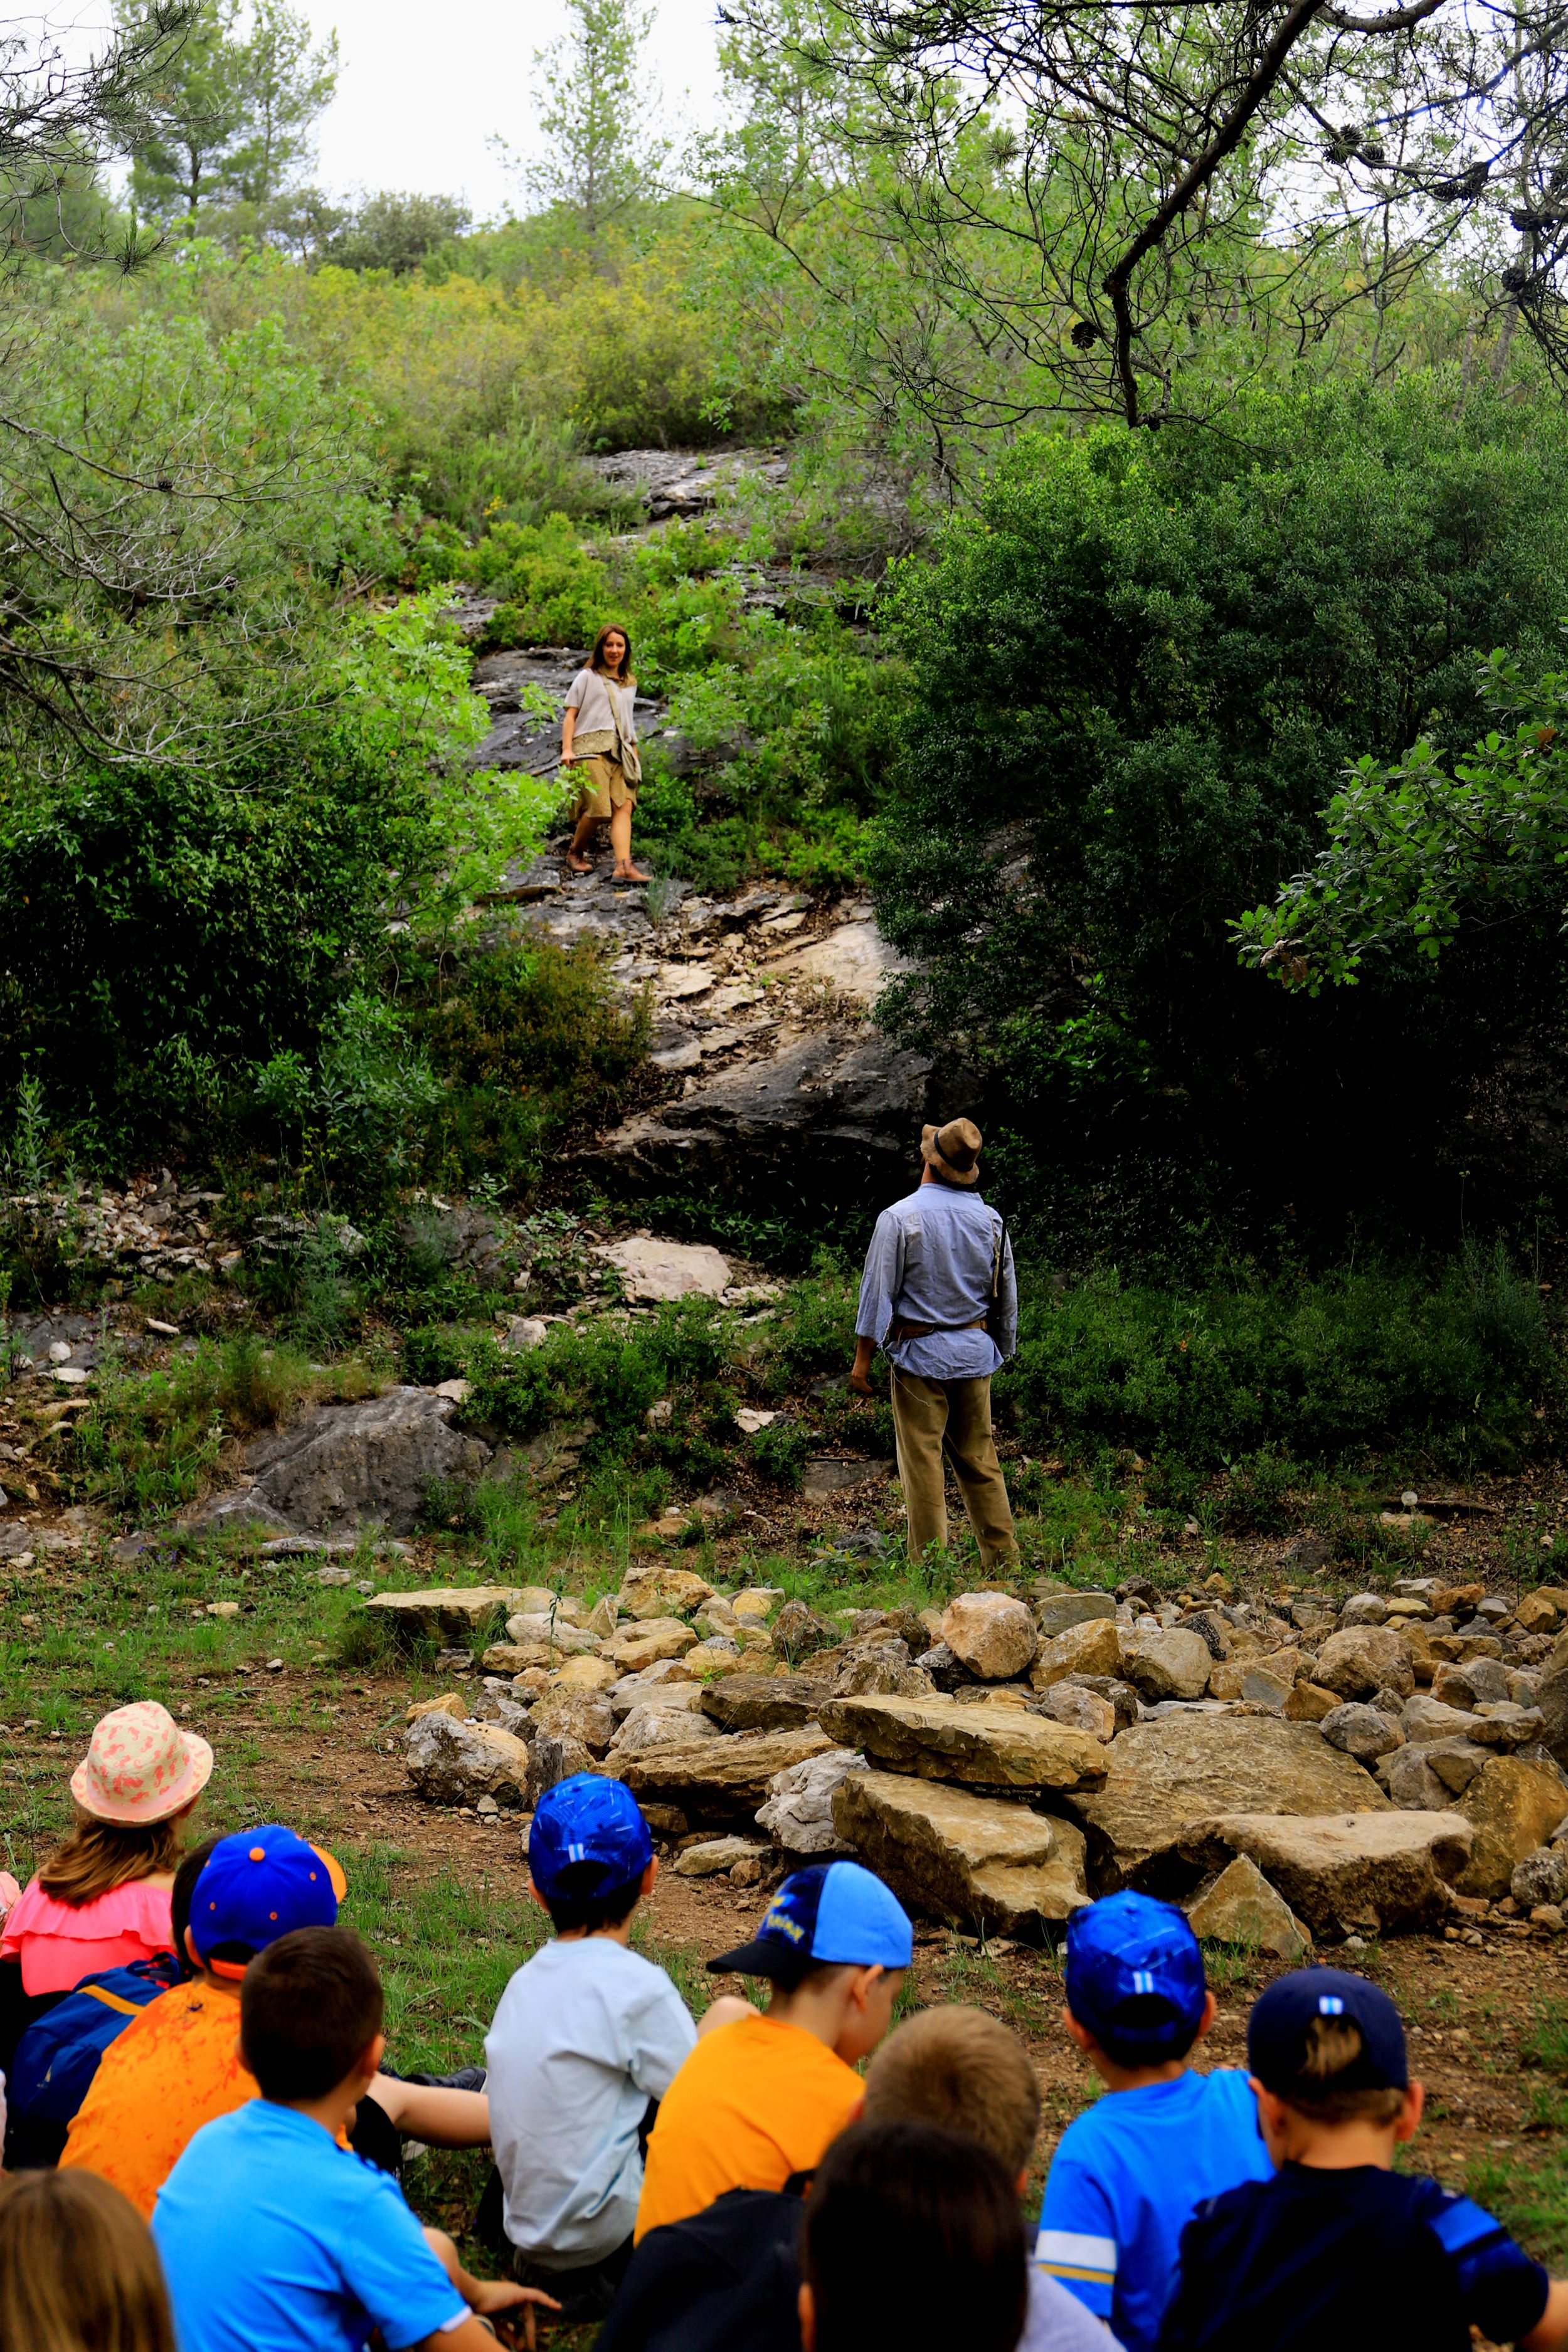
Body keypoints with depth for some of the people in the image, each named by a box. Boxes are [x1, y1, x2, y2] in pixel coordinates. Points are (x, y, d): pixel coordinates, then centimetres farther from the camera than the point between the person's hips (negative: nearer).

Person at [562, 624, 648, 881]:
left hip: (620, 752, 5)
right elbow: (570, 714, 7)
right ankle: (575, 852, 9)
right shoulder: (587, 677, 12)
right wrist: (567, 749, -5)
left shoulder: (630, 684, 26)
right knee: (598, 808, -17)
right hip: (591, 748, -5)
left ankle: (624, 866, -26)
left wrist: (634, 753, 24)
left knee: (624, 806, -15)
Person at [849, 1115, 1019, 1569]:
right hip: (975, 1353, 5)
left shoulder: (899, 1218, -11)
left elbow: (878, 1292, -10)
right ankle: (1002, 1559, 14)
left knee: (923, 1463, 1)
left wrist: (862, 1358, -4)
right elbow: (1008, 1298, 12)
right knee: (979, 1459, 12)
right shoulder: (990, 1220, 4)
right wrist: (1002, 1353, 23)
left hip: (920, 1356, -4)